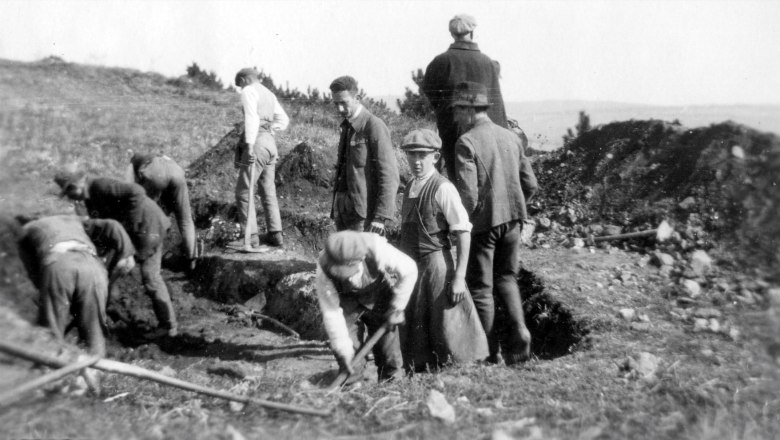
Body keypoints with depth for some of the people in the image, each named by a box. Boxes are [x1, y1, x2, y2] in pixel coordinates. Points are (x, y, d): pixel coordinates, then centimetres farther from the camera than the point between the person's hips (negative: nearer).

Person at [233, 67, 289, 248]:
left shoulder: (248, 91, -4)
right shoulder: (269, 94, 21)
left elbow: (252, 118, -18)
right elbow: (283, 120, 28)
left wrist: (250, 144, -23)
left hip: (257, 144, -8)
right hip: (271, 144, 8)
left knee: (243, 191, -5)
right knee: (268, 192, 12)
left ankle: (250, 236, -7)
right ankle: (275, 234, 12)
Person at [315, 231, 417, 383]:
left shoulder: (376, 249, -40)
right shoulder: (324, 268, -35)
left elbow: (409, 270, -24)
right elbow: (331, 312, -28)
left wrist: (397, 308, -19)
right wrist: (343, 352, -28)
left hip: (380, 291, -1)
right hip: (347, 297, 1)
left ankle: (393, 380, 16)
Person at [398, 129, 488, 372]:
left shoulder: (443, 188, -13)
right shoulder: (410, 188, 10)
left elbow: (464, 234, -16)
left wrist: (459, 277, -19)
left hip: (436, 264, -7)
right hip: (411, 267, 8)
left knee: (446, 332, -1)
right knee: (413, 332, 16)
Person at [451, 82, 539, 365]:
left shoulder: (466, 143, -14)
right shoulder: (511, 137, 7)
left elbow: (467, 193, -21)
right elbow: (531, 185, 10)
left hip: (482, 222, -6)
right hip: (512, 219, 6)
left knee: (480, 287, 8)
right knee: (506, 277, 23)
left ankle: (489, 353, 15)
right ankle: (519, 329, 3)